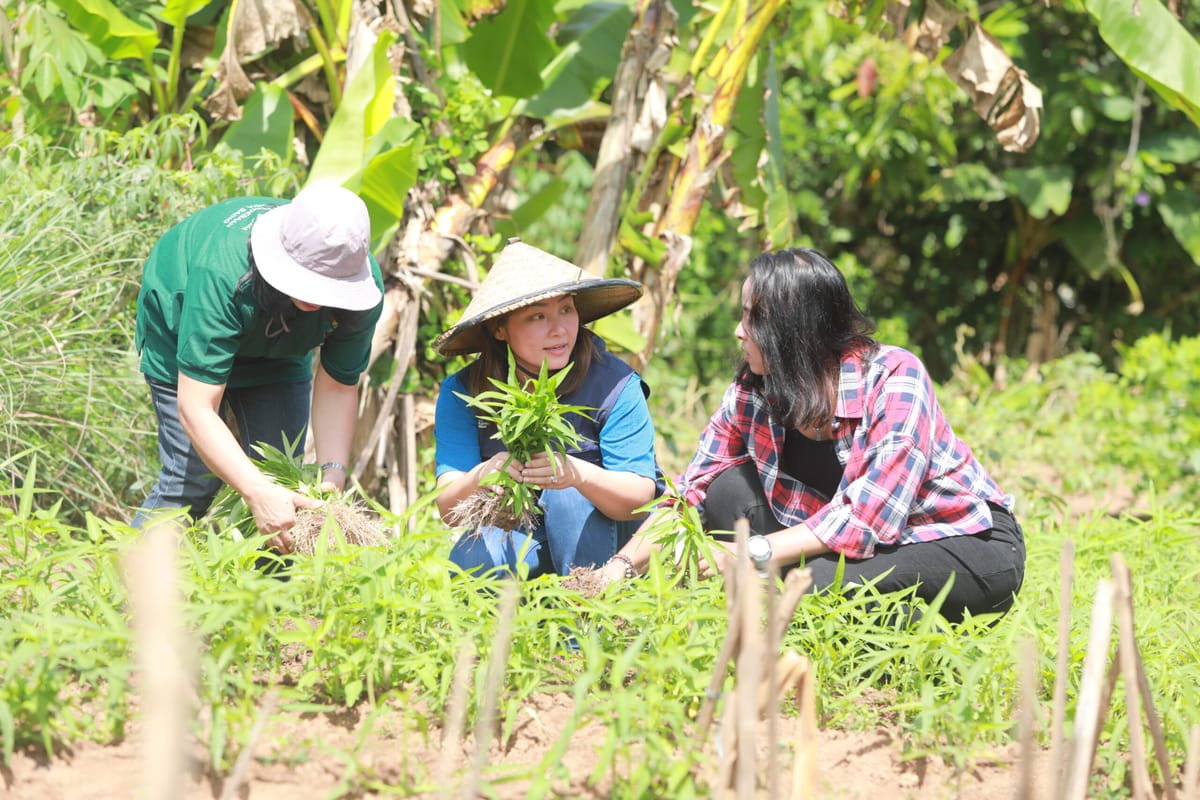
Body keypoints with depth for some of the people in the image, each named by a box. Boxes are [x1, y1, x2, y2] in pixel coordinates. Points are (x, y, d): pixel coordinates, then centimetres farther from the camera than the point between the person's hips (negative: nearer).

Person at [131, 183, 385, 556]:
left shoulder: (364, 287, -32)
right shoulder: (221, 274, -45)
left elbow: (338, 385, -17)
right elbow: (195, 407, -45)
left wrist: (333, 473, -32)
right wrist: (259, 492, -55)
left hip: (279, 350, 4)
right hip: (183, 331, -4)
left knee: (281, 479, -2)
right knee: (191, 481, -13)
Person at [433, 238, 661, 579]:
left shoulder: (614, 385, -15)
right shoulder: (463, 394, -10)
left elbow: (639, 497, -22)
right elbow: (449, 509, -16)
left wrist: (578, 474, -44)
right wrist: (482, 477, -41)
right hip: (518, 538, 1)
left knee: (569, 492, -31)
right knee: (471, 561, -30)